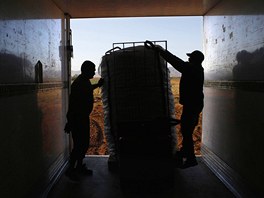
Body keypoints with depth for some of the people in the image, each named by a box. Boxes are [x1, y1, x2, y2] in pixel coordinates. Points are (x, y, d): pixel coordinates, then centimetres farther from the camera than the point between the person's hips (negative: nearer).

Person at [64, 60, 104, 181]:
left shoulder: (85, 81, 9)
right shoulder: (78, 84, -21)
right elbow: (72, 104, -24)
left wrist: (98, 85, 35)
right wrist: (70, 122, -25)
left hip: (84, 118, 10)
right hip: (77, 119, -10)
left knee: (85, 144, 15)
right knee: (78, 145, -4)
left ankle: (79, 166, 29)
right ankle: (70, 170, 11)